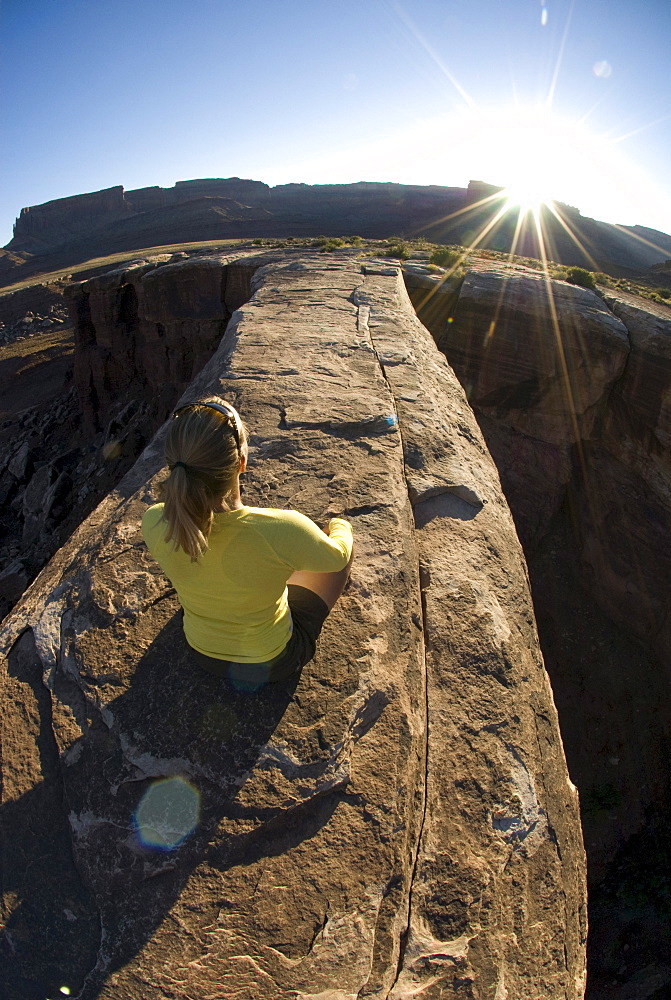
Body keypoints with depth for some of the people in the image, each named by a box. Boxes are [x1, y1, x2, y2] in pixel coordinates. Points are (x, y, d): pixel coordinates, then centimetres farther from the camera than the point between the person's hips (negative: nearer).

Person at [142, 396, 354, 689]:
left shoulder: (154, 524, -27)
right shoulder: (282, 531, -39)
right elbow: (337, 555, -16)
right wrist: (340, 525, 9)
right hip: (272, 662, -3)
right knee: (344, 541, 12)